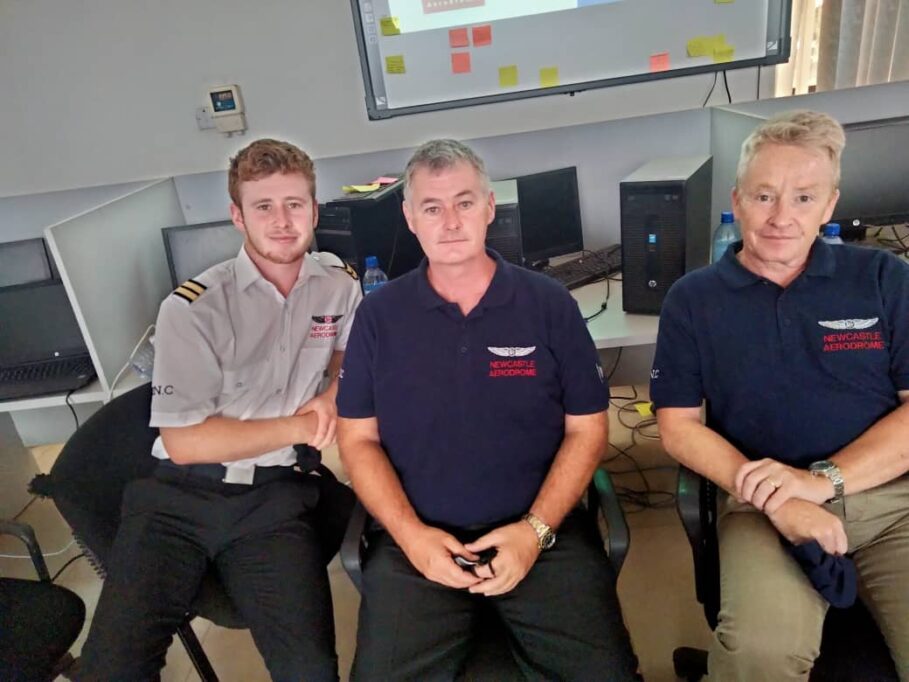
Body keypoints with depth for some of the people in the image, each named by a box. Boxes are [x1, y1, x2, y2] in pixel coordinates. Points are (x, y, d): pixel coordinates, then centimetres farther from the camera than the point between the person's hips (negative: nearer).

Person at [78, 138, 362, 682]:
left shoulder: (339, 284, 6)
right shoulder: (195, 307, -8)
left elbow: (352, 357, 24)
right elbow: (184, 441, -11)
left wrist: (333, 397, 1)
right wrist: (297, 427, -7)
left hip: (277, 498, 2)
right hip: (179, 495, -1)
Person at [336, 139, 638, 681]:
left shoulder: (550, 304, -1)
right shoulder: (379, 315, 2)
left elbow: (587, 430, 2)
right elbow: (359, 439, 4)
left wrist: (536, 529, -10)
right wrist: (410, 533, -9)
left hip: (543, 532, 0)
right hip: (417, 539, 1)